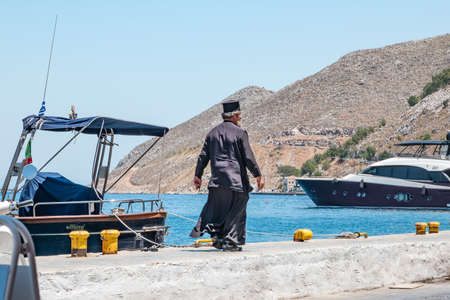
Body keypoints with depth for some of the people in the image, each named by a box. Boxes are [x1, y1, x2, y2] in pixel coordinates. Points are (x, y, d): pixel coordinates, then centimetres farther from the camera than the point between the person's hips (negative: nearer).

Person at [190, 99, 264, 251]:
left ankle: (216, 234, 2)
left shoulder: (213, 132, 11)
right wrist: (258, 175, -2)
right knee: (236, 211, 3)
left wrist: (198, 175, 17)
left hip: (217, 179, 5)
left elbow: (203, 156, 11)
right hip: (236, 180, -5)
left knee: (217, 208, 13)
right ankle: (229, 241, 2)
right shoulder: (240, 133, -6)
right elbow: (248, 157, -8)